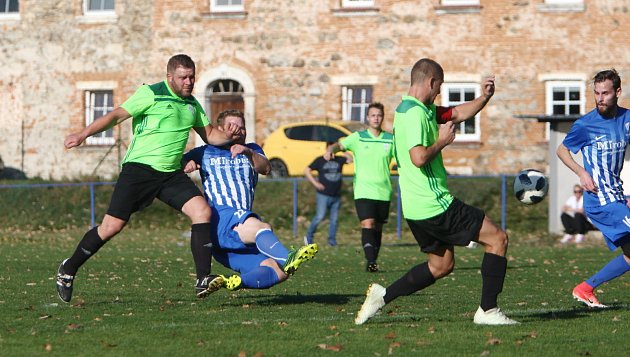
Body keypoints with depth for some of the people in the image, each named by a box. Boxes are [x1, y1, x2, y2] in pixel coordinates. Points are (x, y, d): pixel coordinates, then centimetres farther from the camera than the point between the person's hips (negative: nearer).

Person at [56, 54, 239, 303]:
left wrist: (227, 135, 0)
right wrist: (83, 134, -16)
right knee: (111, 227, -8)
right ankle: (68, 269, 13)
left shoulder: (192, 104, 16)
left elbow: (209, 135, 22)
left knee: (202, 211, -16)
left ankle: (203, 280, -17)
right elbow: (116, 116, -7)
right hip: (139, 168, -5)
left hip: (172, 174, 5)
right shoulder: (151, 94, -4)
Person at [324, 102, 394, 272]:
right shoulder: (358, 137, 3)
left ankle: (373, 261, 20)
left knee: (378, 227, 8)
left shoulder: (390, 139, 8)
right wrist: (331, 149, -26)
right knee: (367, 224, -17)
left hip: (383, 192, 3)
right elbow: (340, 145, -4)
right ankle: (370, 261, -26)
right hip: (363, 191, -3)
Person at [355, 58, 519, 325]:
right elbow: (419, 157, -29)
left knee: (441, 265, 21)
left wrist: (484, 97, 8)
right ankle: (487, 311, -3)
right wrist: (443, 141, -13)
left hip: (415, 208, 10)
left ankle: (382, 295, 13)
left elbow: (458, 113, 24)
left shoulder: (426, 110, 15)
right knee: (497, 239, -1)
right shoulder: (416, 113, -17)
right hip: (434, 204, -10)